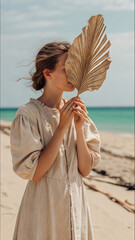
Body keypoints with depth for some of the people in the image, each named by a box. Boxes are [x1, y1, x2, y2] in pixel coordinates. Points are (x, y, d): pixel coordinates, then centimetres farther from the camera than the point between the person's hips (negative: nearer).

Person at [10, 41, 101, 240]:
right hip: (43, 207, -5)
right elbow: (35, 173, -18)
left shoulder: (76, 111, 2)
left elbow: (85, 170, 0)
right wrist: (62, 127, -19)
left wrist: (79, 127, -12)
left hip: (77, 203, 5)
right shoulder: (28, 114, -13)